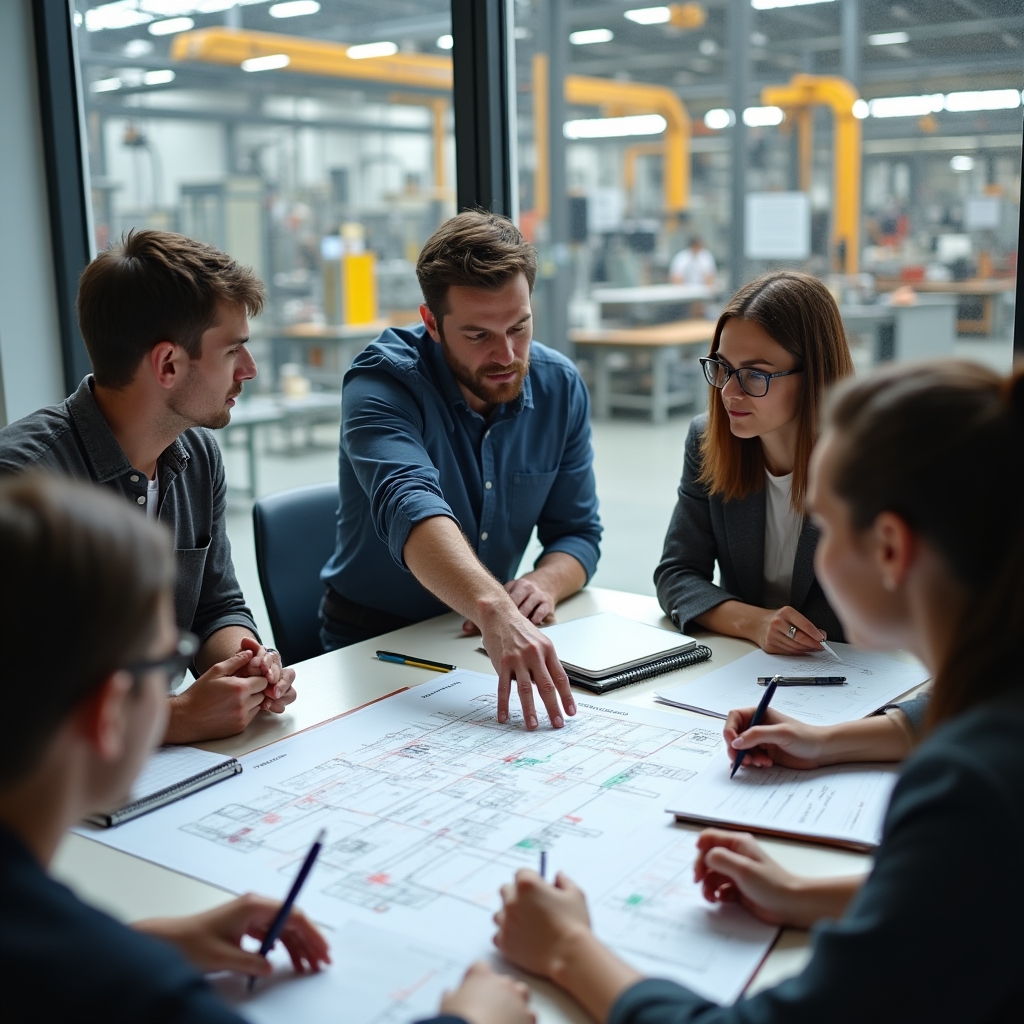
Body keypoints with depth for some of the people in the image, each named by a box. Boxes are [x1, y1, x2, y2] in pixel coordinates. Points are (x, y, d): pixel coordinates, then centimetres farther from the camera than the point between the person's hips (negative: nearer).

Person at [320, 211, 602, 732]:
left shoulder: (560, 387, -3)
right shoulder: (381, 381, -21)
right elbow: (409, 507, -40)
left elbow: (577, 531, 3)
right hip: (374, 640, -3)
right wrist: (493, 611, -57)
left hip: (477, 637, 4)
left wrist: (544, 582, -21)